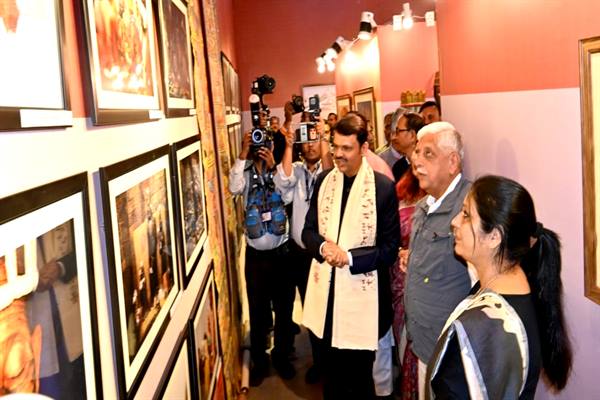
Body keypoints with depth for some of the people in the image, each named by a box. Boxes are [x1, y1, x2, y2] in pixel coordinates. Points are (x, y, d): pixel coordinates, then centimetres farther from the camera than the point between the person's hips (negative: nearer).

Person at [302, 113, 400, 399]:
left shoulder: (384, 187, -12)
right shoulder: (324, 180, 3)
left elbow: (390, 249, -11)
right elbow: (308, 230, 7)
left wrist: (349, 257, -23)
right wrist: (323, 246, -15)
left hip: (362, 294, -4)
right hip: (326, 290, 4)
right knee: (331, 372, 22)